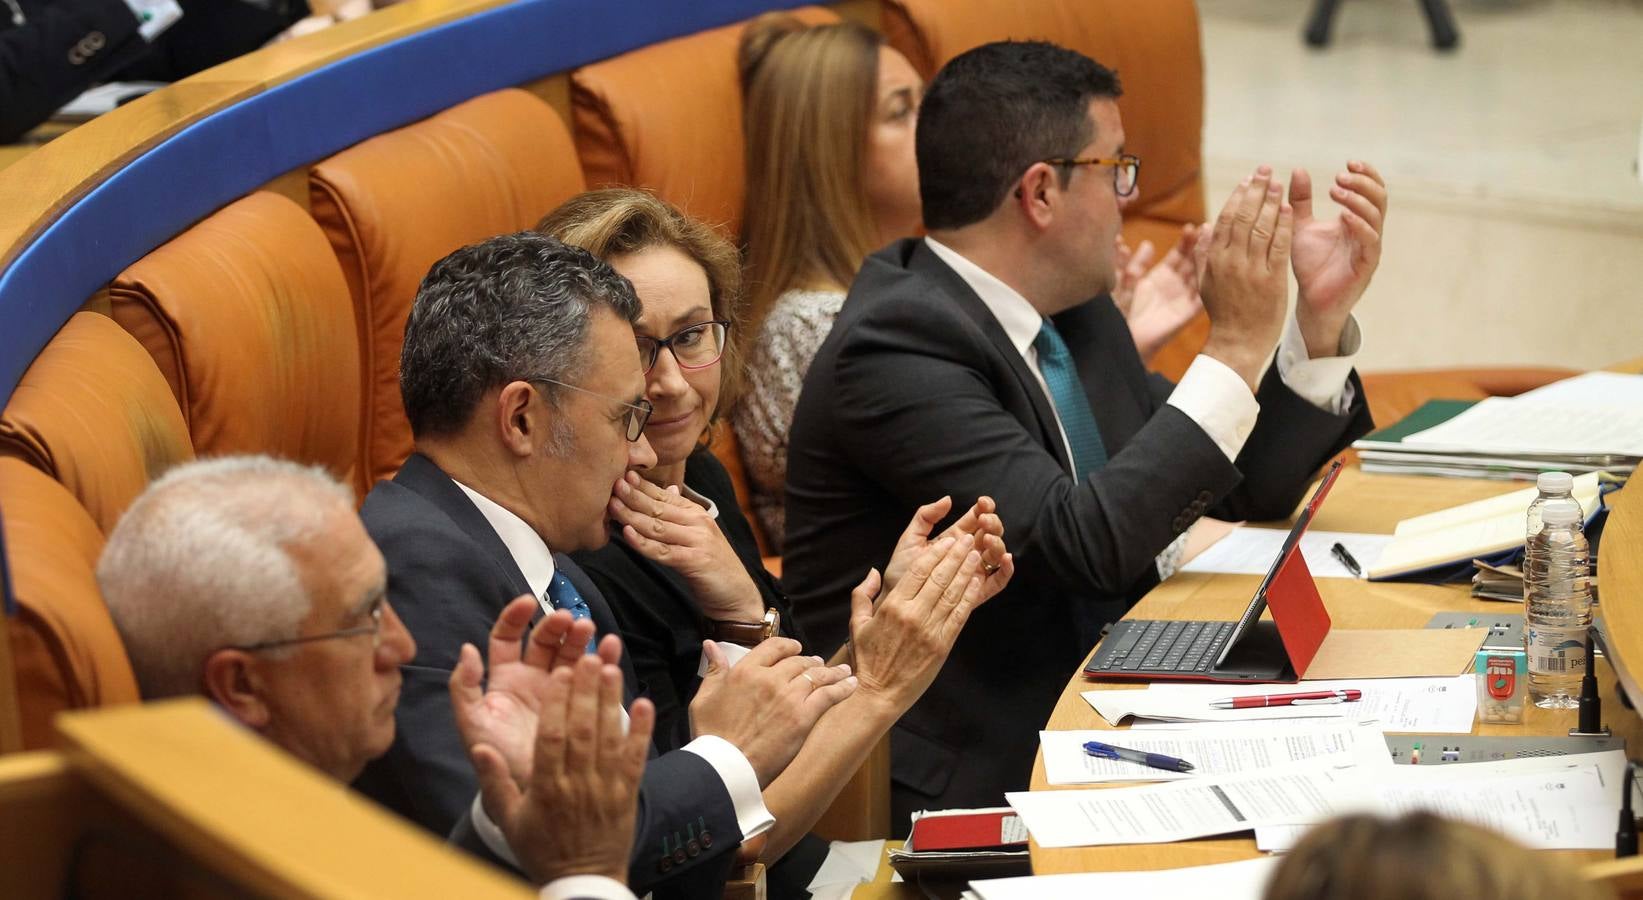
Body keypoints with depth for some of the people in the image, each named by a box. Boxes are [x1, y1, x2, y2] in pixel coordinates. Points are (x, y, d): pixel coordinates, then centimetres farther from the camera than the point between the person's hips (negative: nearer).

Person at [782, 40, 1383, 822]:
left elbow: (1247, 492, 16)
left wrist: (1322, 315, 3)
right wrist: (1236, 344, -19)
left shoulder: (1075, 316, 11)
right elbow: (1085, 542, -26)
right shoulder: (895, 347, -17)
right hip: (973, 779, -9)